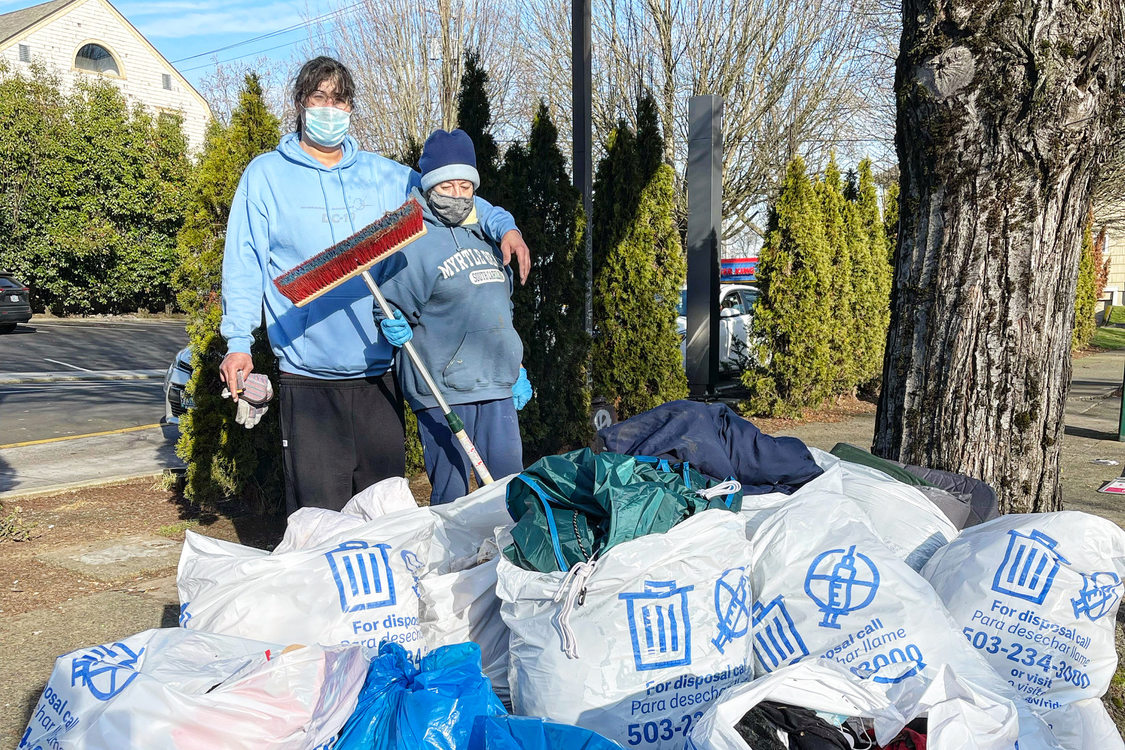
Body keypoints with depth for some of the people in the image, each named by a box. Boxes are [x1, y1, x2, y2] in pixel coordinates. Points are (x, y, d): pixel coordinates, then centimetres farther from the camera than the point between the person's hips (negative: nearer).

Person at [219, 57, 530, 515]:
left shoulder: (380, 175, 12)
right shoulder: (265, 175, 5)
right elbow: (243, 265, 1)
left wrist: (502, 225, 5)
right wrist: (238, 342, -9)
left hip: (379, 372, 3)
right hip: (308, 378, -3)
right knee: (318, 517, -3)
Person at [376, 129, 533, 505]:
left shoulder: (485, 238, 17)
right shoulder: (415, 244, -6)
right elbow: (392, 303, -5)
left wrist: (517, 369, 23)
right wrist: (393, 324, -27)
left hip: (498, 389, 7)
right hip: (443, 392, -6)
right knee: (451, 495, -1)